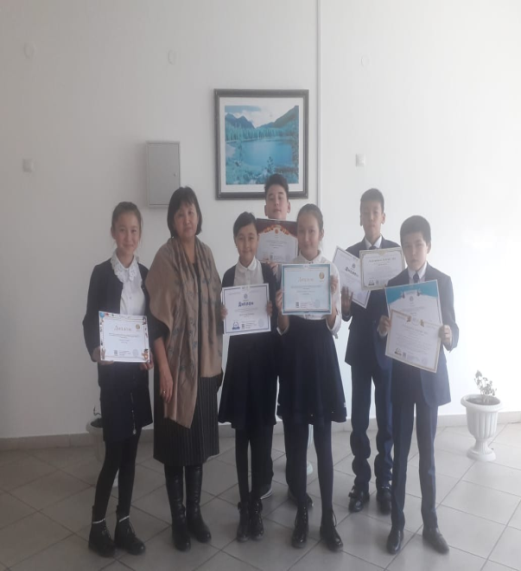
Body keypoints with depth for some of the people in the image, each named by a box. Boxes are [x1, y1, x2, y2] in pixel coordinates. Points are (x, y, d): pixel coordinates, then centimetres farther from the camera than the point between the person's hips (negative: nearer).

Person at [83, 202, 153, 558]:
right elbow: (90, 322, -5)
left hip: (138, 370, 4)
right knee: (115, 452, -1)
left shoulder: (146, 274, 7)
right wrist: (95, 351, -23)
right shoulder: (102, 273, -4)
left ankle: (124, 524, 24)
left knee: (131, 450, 11)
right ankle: (97, 526, 18)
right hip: (113, 371, -4)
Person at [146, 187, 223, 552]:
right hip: (176, 364, -5)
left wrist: (218, 357, 10)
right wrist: (163, 368, -16)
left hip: (205, 363, 5)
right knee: (176, 442, 6)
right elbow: (157, 318, -13)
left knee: (200, 439, 14)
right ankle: (178, 518, 23)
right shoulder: (164, 258, -10)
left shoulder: (207, 255, 7)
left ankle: (195, 512, 30)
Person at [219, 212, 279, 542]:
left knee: (262, 434, 3)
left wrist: (274, 312, -20)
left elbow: (281, 319, -1)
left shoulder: (271, 274, 1)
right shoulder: (228, 276, 8)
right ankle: (245, 506, 21)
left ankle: (255, 505, 18)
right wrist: (221, 317, -13)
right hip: (239, 357, 2)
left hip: (264, 356, -2)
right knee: (242, 434, 9)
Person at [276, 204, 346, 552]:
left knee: (323, 440, 5)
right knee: (296, 439, 8)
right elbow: (282, 328, 0)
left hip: (321, 353, 0)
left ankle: (328, 518, 20)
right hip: (294, 353, 1)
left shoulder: (332, 269, 1)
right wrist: (280, 309, -20)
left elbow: (335, 327, -1)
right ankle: (302, 514, 25)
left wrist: (332, 298, -18)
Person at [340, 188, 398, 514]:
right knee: (359, 418, 6)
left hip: (388, 346, -1)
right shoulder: (349, 254, 5)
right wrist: (345, 306, -18)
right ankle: (361, 482, 20)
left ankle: (385, 483, 21)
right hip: (359, 346, 1)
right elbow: (346, 308, 4)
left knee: (387, 418, 7)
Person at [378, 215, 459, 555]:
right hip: (401, 377, 1)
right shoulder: (393, 283, 2)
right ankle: (398, 523, 20)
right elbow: (388, 335, 2)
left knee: (428, 453, 10)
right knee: (400, 452, 8)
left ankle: (431, 525, 24)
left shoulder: (444, 282, -2)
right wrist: (383, 330, -20)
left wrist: (449, 336, -28)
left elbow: (453, 331, -5)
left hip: (431, 376, -1)